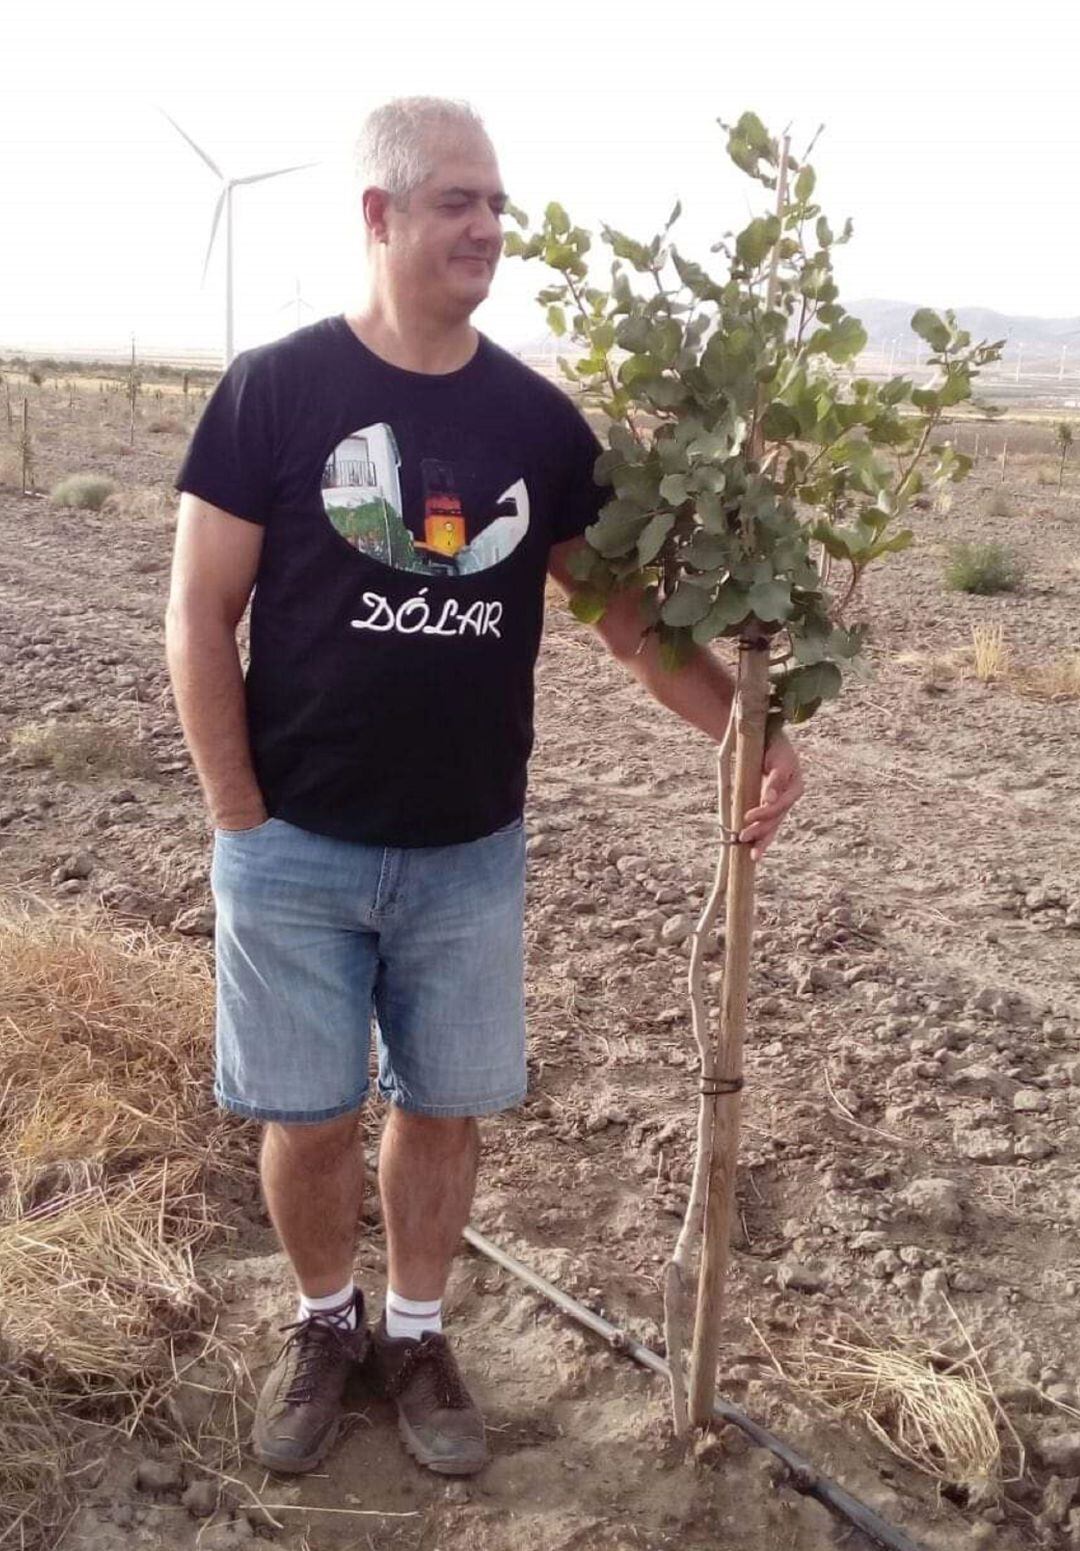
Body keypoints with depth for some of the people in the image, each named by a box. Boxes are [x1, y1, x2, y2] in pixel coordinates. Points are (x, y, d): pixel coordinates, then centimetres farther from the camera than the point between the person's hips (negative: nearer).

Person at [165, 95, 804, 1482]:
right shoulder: (275, 389, -7)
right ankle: (325, 1323, 37)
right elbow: (199, 616, -6)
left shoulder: (538, 418, 1)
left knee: (443, 1107, 13)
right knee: (309, 1118, 10)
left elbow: (624, 607, 4)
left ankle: (415, 1333, 37)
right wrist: (239, 822, -8)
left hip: (471, 855, 2)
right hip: (295, 850, -2)